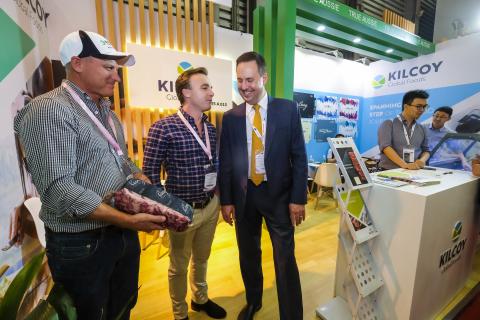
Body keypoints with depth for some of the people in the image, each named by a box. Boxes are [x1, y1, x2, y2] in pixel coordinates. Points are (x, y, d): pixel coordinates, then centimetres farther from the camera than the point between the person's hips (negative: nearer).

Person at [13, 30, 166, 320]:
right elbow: (59, 190, -25)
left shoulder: (106, 111, 10)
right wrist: (128, 220, -26)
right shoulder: (49, 110, -16)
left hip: (124, 234, 7)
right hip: (82, 245, -7)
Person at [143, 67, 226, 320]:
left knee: (202, 258, 26)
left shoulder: (211, 128, 2)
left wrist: (221, 197, 9)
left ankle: (201, 299, 52)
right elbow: (150, 172, -11)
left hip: (211, 206, 5)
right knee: (179, 266, 18)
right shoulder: (164, 127, -16)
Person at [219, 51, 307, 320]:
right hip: (243, 196, 3)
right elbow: (225, 163, 3)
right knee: (248, 255, 19)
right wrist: (226, 200, 1)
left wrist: (298, 198, -7)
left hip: (279, 195, -2)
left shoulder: (288, 109, -3)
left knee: (285, 259, 9)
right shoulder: (230, 117, 2)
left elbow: (299, 157, -3)